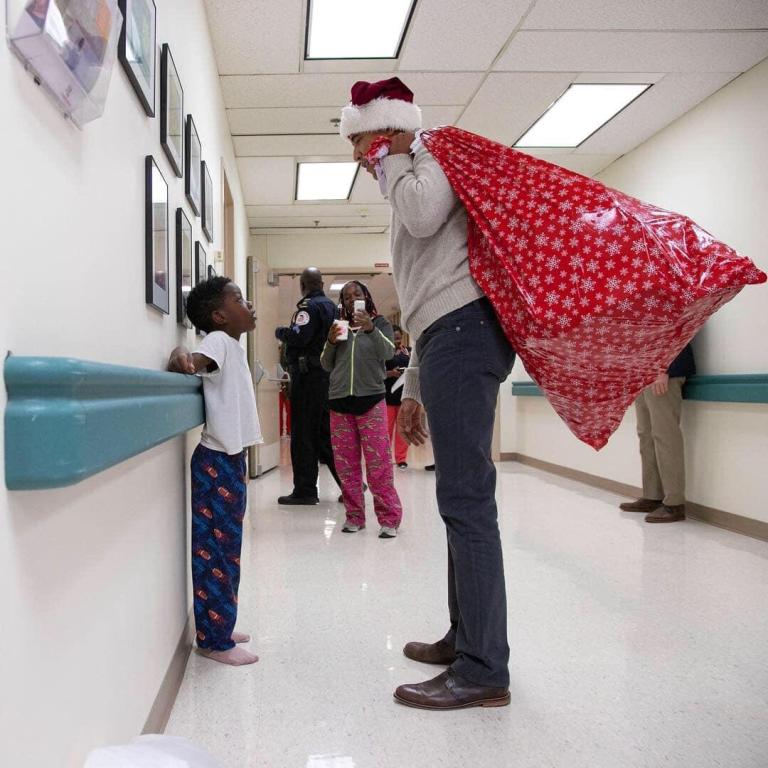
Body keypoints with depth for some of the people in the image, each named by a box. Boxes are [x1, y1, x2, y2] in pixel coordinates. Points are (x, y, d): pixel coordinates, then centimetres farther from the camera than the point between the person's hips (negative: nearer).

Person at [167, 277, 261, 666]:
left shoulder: (232, 346, 15)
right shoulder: (218, 340, -12)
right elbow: (194, 359, -31)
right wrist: (180, 356, -48)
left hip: (229, 459, 9)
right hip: (216, 461, -9)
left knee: (226, 547, 15)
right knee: (214, 549, -2)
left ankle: (218, 626, 26)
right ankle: (213, 640, 6)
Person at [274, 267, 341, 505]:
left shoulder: (309, 306, -10)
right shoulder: (331, 306, 15)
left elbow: (298, 337, -21)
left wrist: (280, 331, -2)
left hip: (308, 374, -8)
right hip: (329, 373, 8)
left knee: (303, 434, -3)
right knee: (325, 432, 14)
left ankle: (305, 490, 0)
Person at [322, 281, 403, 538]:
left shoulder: (380, 324, 8)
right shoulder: (339, 327, 16)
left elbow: (388, 353, -9)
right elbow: (327, 366, 14)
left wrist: (371, 329, -25)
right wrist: (331, 342, -5)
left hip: (371, 401, -3)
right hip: (339, 402, 3)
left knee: (379, 465, -7)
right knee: (346, 465, 4)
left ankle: (389, 518, -1)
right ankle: (354, 516, 14)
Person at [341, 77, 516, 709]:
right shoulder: (411, 182, 32)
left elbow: (423, 213, -21)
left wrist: (394, 158, 1)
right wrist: (414, 390, 26)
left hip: (464, 327, -11)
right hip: (450, 335, 11)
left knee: (466, 498, -13)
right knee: (462, 498, 12)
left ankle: (483, 672, -9)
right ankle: (465, 638, 22)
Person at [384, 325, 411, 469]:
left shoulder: (407, 350, 13)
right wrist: (391, 373, -20)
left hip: (404, 393, 3)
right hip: (388, 394, -3)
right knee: (386, 428, -1)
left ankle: (401, 458, 13)